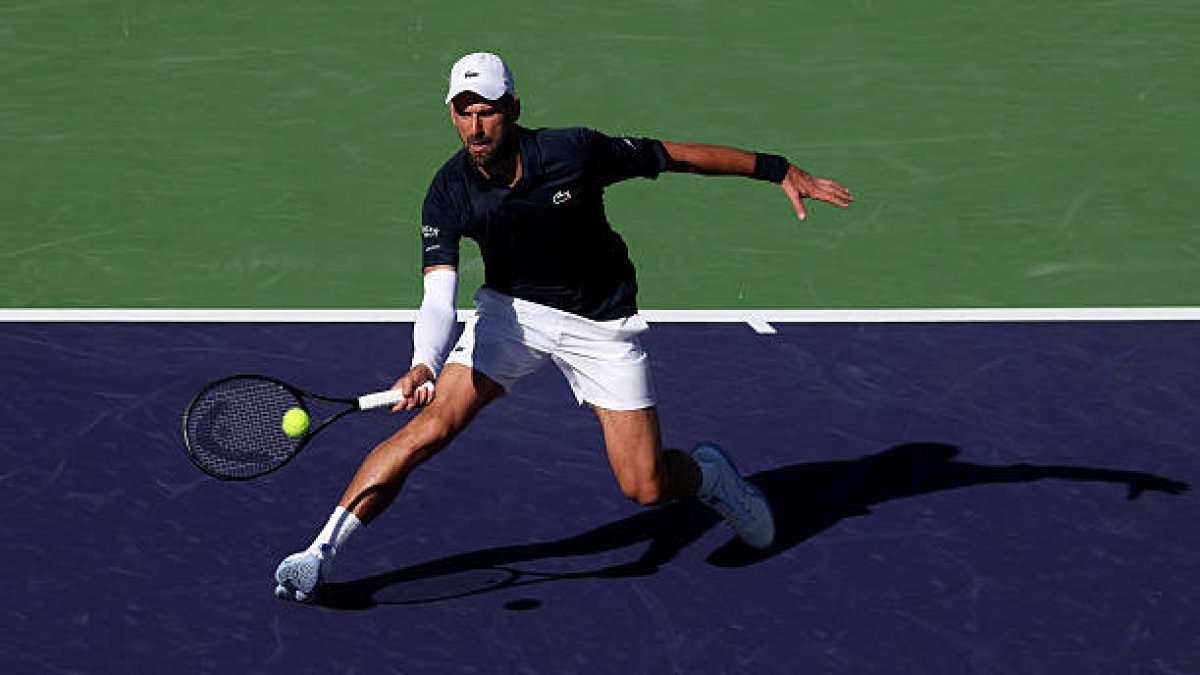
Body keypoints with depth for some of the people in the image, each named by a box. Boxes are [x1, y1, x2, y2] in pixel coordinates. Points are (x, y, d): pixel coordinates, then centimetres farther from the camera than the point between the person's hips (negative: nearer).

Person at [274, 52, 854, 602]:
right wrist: (423, 366, -48)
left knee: (647, 488, -6)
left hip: (602, 324, -1)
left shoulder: (574, 152, -23)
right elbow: (438, 298, -27)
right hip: (512, 311, 1)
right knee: (431, 426, -20)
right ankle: (320, 553, -14)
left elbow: (675, 155, -10)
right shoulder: (449, 194, -19)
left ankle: (708, 473, 31)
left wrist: (778, 170, -6)